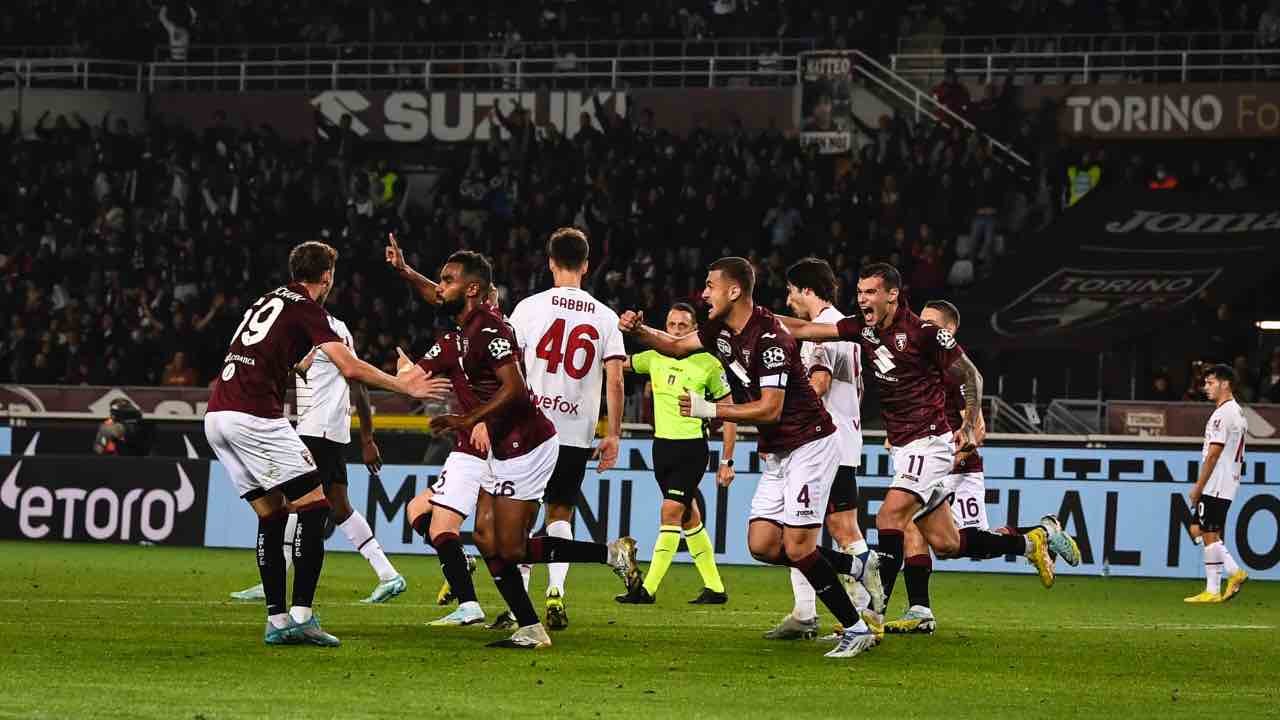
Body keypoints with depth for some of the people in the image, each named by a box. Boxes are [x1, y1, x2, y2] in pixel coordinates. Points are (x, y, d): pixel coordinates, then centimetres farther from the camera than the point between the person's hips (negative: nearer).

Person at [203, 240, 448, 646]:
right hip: (255, 414, -8)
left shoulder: (269, 301, 22)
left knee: (271, 515, 14)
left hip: (217, 415, 8)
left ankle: (277, 620, 9)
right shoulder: (305, 308, -2)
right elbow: (351, 368, -9)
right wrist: (405, 386, 0)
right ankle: (301, 615, -11)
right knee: (314, 505, -4)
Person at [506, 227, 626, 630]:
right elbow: (615, 380, -1)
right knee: (560, 514, 13)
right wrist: (613, 435, 5)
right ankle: (556, 587, -7)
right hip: (578, 431, 1)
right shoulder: (604, 317, 4)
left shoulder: (530, 307, -1)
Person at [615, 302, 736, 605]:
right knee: (689, 517, 11)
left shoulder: (708, 364, -7)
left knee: (670, 513, -14)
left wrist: (727, 461, -6)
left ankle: (648, 589, -14)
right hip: (662, 446, 6)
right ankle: (714, 588, 20)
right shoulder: (655, 358, 6)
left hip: (692, 448, -6)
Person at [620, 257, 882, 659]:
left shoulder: (770, 338, -22)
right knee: (762, 545, 1)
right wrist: (640, 331, 3)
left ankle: (856, 630, -3)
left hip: (809, 444, -9)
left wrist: (710, 410, -23)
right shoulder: (721, 330, 5)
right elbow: (677, 347, 21)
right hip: (776, 453, 9)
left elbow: (770, 409, -25)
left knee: (797, 546, -14)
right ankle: (859, 567, 14)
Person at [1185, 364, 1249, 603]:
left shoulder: (1222, 415, -16)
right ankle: (1235, 572, 9)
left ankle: (1212, 591, -2)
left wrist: (1198, 486, -14)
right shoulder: (1238, 413, 16)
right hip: (1229, 485, 10)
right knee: (1198, 529, 14)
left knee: (1209, 535, -5)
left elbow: (1213, 455, -18)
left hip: (1215, 485, -10)